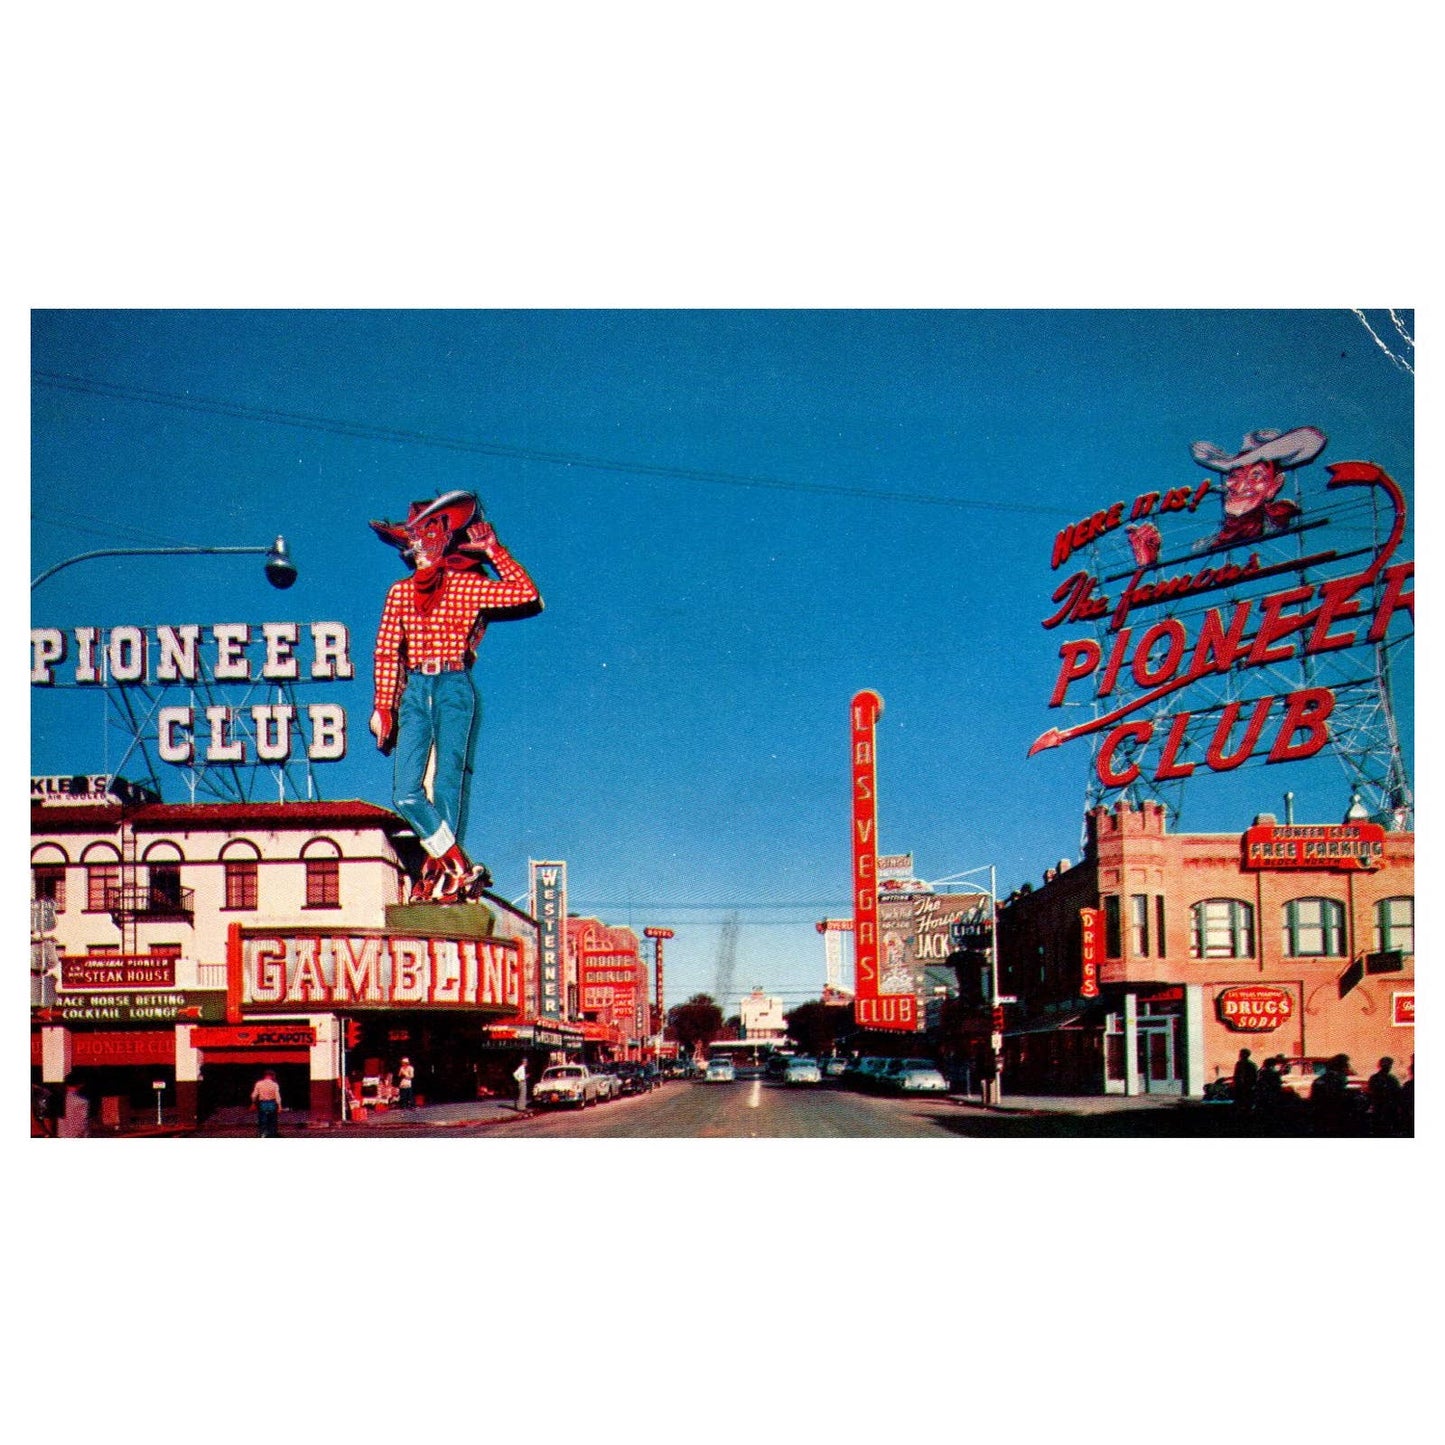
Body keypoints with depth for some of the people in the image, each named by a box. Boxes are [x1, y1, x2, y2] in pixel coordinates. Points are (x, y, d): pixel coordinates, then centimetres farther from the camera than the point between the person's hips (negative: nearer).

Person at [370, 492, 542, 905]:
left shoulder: (468, 585, 6)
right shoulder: (400, 592, 13)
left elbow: (527, 595, 2)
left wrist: (495, 551, 8)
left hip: (453, 688, -2)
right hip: (414, 690, 2)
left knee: (447, 782, -7)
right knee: (406, 792, -9)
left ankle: (437, 873, -5)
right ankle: (461, 867, -6)